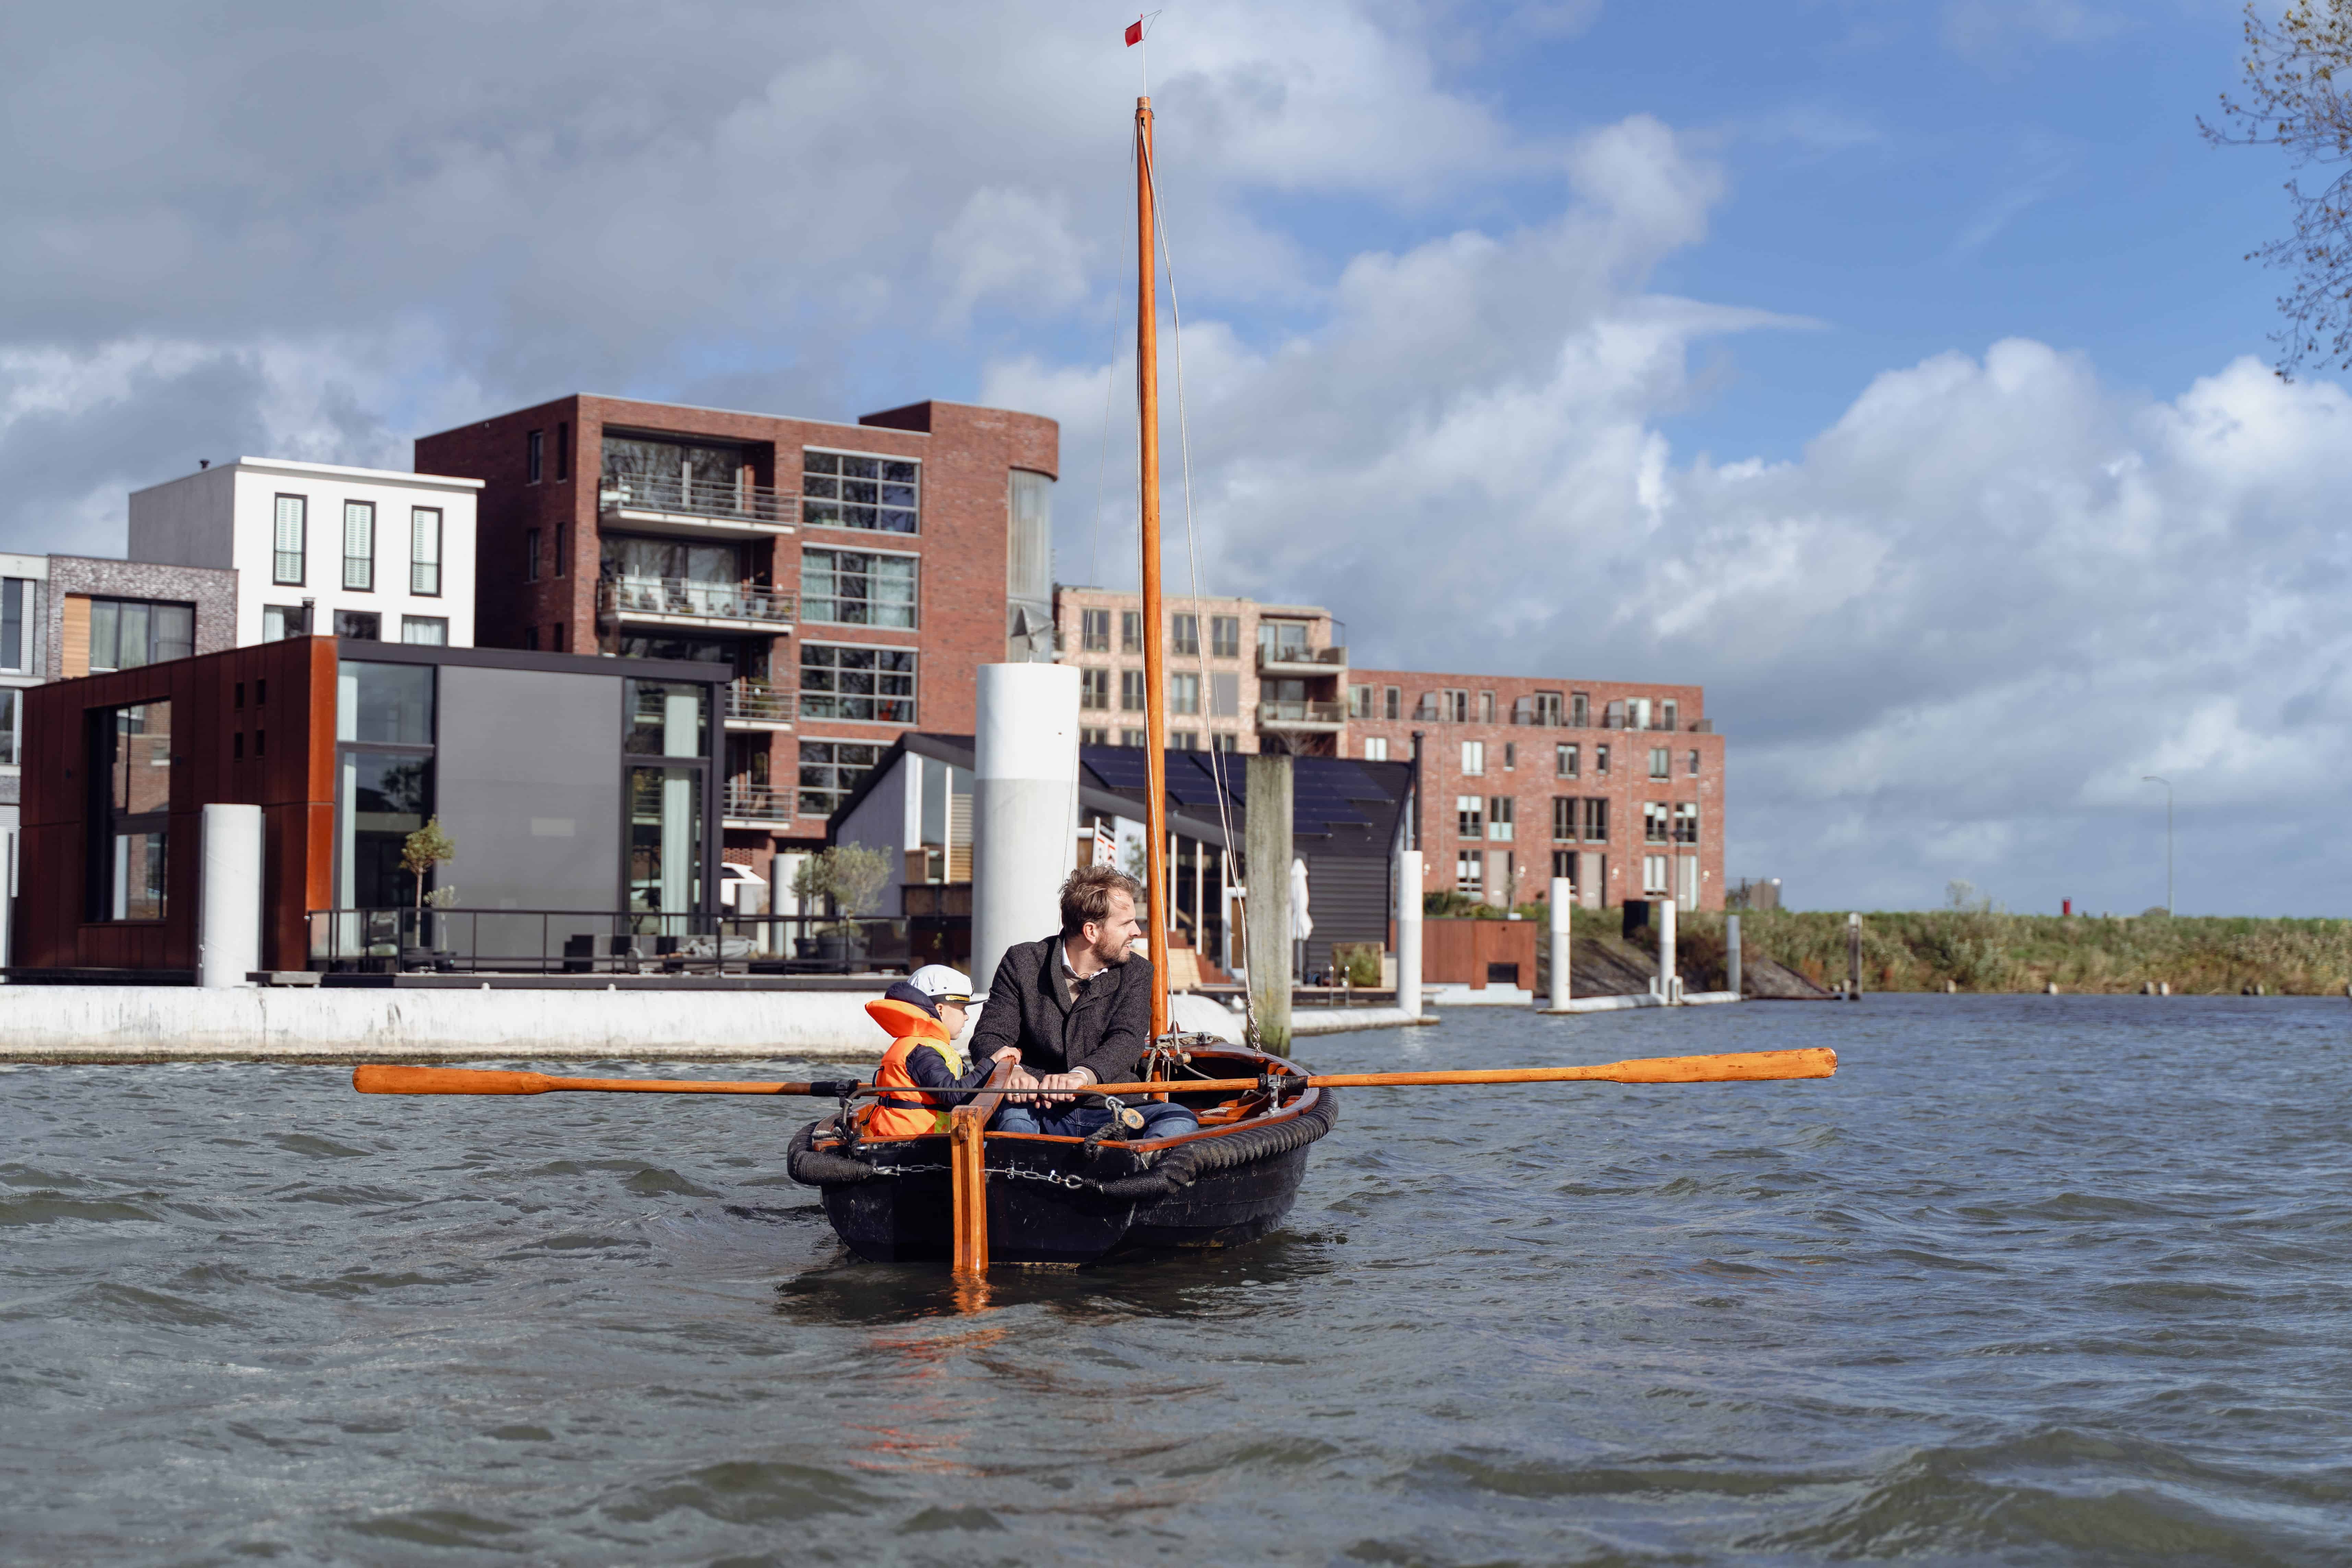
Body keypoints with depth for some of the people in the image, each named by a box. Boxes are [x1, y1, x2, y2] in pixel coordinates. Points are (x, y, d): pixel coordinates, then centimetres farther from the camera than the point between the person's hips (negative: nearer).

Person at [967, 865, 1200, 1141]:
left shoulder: (1136, 973, 9)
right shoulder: (1022, 963, 5)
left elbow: (1126, 1041, -7)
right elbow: (988, 1038, 0)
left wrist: (1081, 1076, -31)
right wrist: (1011, 1072, -26)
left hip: (1111, 1113, 2)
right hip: (1041, 1115, -1)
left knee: (1180, 1121, -27)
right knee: (1011, 1113, -36)